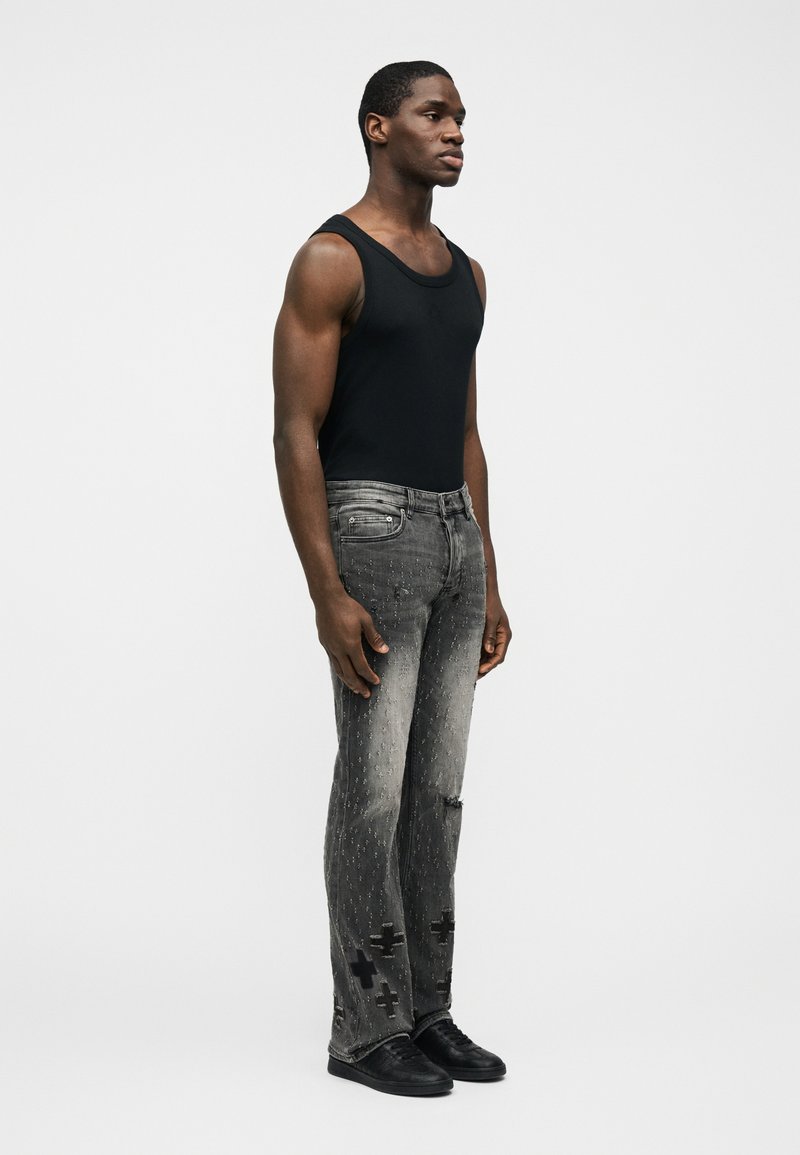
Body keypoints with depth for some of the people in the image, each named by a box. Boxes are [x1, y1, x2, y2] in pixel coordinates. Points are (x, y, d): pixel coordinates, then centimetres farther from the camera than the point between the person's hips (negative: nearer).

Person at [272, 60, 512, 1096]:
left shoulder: (464, 273, 16)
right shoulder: (330, 261, -9)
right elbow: (295, 436, -13)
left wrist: (488, 582, 15)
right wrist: (327, 597, -20)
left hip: (454, 538, 8)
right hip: (372, 533, -8)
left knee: (438, 790, 10)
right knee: (375, 790, -3)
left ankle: (426, 1012, 21)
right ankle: (365, 1030, 10)